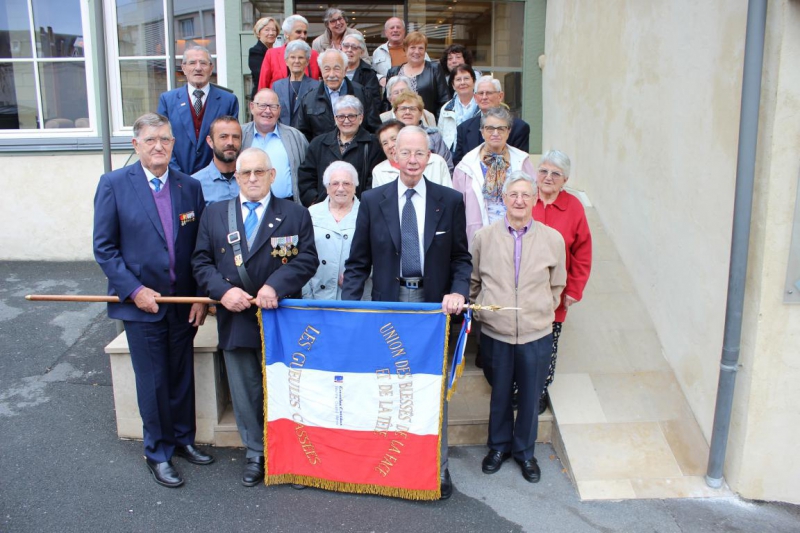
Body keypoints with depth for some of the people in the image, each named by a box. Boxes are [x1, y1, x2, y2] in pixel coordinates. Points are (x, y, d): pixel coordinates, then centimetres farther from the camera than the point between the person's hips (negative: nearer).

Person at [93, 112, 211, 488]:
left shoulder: (190, 186, 3)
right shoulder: (114, 184, -6)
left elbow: (201, 247, 4)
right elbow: (104, 247, -6)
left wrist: (202, 296, -3)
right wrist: (134, 290, -13)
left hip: (184, 302, 3)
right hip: (142, 302, -3)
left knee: (183, 376, 15)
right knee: (153, 382, 7)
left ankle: (183, 439, 35)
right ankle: (158, 452, 25)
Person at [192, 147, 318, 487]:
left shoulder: (295, 215, 1)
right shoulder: (214, 214, 7)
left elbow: (307, 259, -8)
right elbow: (201, 261, 4)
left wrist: (276, 285, -22)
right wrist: (222, 290, -14)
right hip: (236, 319, 2)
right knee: (246, 392, 12)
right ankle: (255, 455, 28)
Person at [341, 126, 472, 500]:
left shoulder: (450, 201, 2)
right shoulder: (373, 201, 2)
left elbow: (461, 257, 6)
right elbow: (358, 262, 3)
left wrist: (458, 291, -13)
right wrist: (349, 307, -9)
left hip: (433, 303, 0)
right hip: (389, 303, 1)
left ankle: (438, 466, 20)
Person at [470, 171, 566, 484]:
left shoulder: (552, 239, -2)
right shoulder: (484, 237, -1)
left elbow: (557, 286, 10)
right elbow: (473, 281, 11)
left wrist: (542, 312, 7)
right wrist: (480, 309, 7)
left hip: (537, 334, 0)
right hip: (495, 332, 0)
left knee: (530, 397, 13)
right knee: (499, 394, 15)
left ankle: (524, 451, 35)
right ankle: (499, 446, 38)